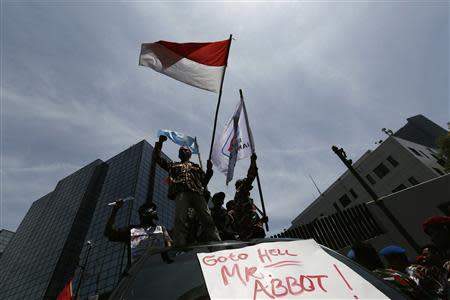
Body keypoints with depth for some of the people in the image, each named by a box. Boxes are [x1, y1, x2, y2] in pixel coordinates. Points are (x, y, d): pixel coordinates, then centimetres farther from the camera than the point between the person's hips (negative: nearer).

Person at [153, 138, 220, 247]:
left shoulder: (196, 166, 33)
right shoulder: (173, 165, 31)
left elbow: (204, 182, 24)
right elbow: (157, 157, 30)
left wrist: (209, 170, 10)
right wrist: (159, 143, 22)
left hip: (197, 193, 1)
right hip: (180, 193, -1)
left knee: (207, 218, -14)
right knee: (180, 219, -20)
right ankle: (179, 245, -24)